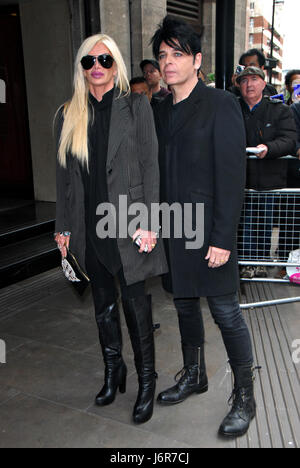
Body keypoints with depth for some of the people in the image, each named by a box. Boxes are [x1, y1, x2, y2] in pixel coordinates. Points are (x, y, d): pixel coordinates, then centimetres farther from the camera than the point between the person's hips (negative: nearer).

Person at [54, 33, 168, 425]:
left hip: (127, 221, -3)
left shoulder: (136, 106, -1)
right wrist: (64, 227, 9)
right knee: (103, 303, 15)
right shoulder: (69, 115, 9)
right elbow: (64, 175, 10)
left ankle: (147, 380, 20)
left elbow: (150, 166, -5)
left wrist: (147, 221, -12)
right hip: (89, 225, 4)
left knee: (135, 301, 3)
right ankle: (113, 370, 34)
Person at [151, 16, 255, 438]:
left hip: (208, 229, -6)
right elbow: (159, 173, 14)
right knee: (185, 304, 18)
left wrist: (223, 238, -18)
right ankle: (194, 375, 38)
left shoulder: (221, 105, -8)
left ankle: (245, 396, 20)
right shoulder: (162, 112, 12)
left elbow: (232, 176, -14)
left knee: (226, 311, 1)